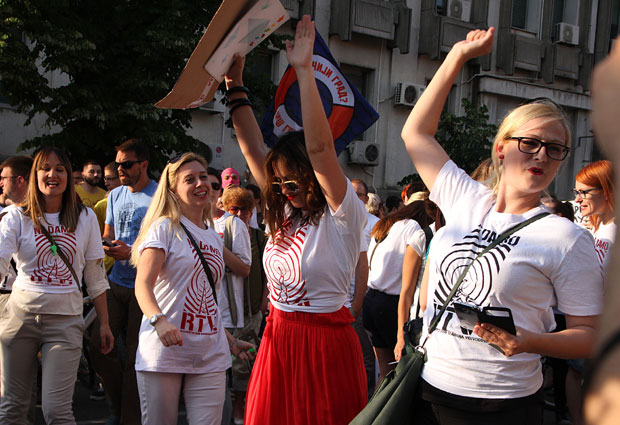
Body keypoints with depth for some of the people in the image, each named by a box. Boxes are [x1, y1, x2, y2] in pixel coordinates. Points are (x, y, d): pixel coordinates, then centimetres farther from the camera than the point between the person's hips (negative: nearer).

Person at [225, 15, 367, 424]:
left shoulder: (342, 216, -11)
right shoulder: (286, 212, 7)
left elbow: (319, 148, -25)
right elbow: (253, 149, 7)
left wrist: (305, 71, -27)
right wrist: (235, 83, 5)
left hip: (324, 341, -6)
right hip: (278, 339, 7)